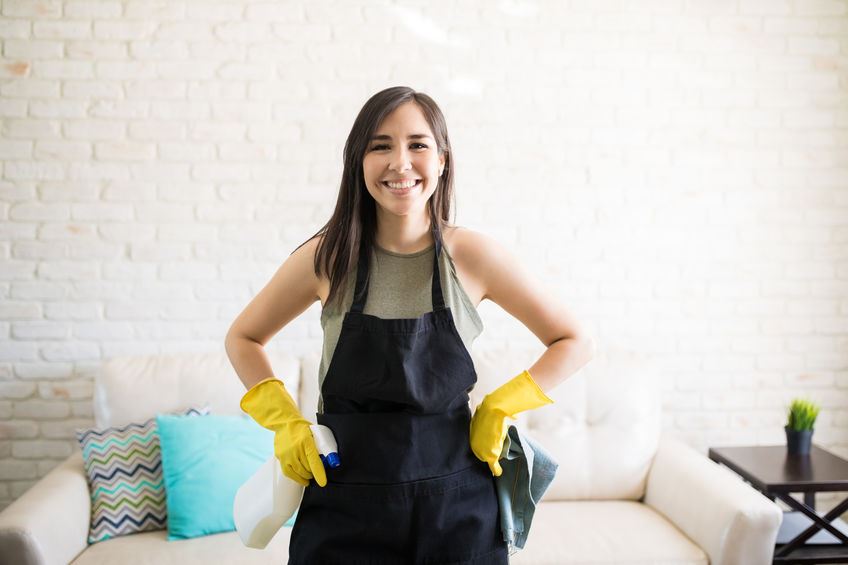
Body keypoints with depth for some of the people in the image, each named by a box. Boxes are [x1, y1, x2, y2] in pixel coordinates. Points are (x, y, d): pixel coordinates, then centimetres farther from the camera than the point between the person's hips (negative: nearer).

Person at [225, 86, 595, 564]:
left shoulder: (471, 254, -8)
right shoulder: (327, 256, -7)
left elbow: (574, 343, 2)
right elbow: (243, 338, 9)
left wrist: (500, 406, -6)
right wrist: (285, 423, -1)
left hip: (454, 505, 0)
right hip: (345, 503, 0)